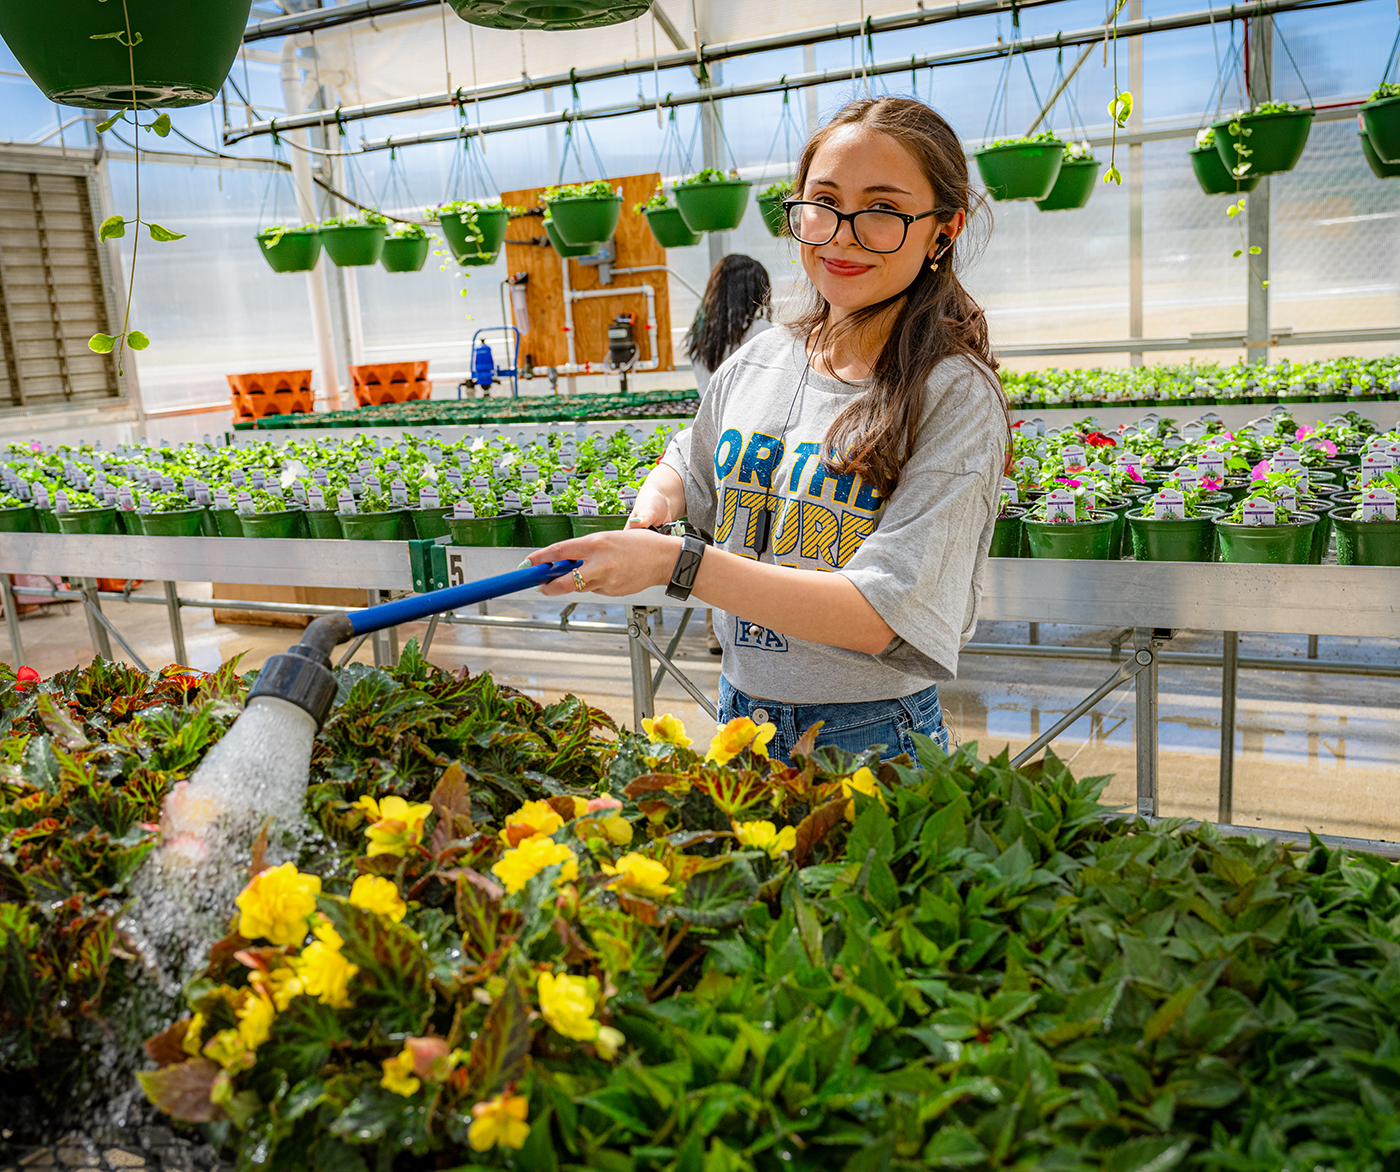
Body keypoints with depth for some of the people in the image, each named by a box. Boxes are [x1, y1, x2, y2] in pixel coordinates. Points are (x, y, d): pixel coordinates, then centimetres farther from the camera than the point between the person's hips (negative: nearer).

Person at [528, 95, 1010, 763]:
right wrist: (656, 497, -2)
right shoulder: (756, 363, 0)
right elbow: (691, 464, 21)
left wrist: (676, 563, -28)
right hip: (739, 714, 5)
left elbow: (878, 618, -25)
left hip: (869, 739, -5)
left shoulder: (954, 396, -17)